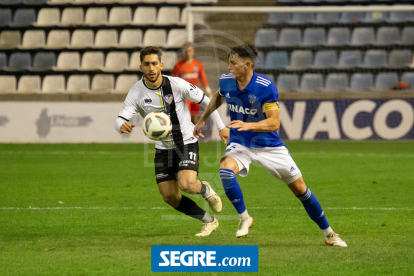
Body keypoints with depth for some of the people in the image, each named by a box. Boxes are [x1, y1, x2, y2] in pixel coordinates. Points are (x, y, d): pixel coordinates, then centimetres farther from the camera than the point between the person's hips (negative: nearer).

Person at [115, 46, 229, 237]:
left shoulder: (177, 85, -17)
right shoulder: (136, 92, -12)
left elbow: (205, 101, -4)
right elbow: (120, 120, -18)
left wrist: (221, 126, 0)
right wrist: (122, 126, -44)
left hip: (186, 143, -4)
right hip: (162, 148, 4)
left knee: (187, 184, -27)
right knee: (169, 197, -1)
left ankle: (205, 190, 12)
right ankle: (209, 221, 19)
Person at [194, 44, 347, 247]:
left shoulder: (266, 87, -23)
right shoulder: (226, 81, -8)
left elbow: (274, 123, -26)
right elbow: (218, 97, 18)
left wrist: (249, 125, -41)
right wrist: (202, 119, 21)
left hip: (269, 145, -3)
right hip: (240, 144, 3)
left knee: (300, 188, 2)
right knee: (226, 170, -31)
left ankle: (329, 234, 19)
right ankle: (244, 218, -11)